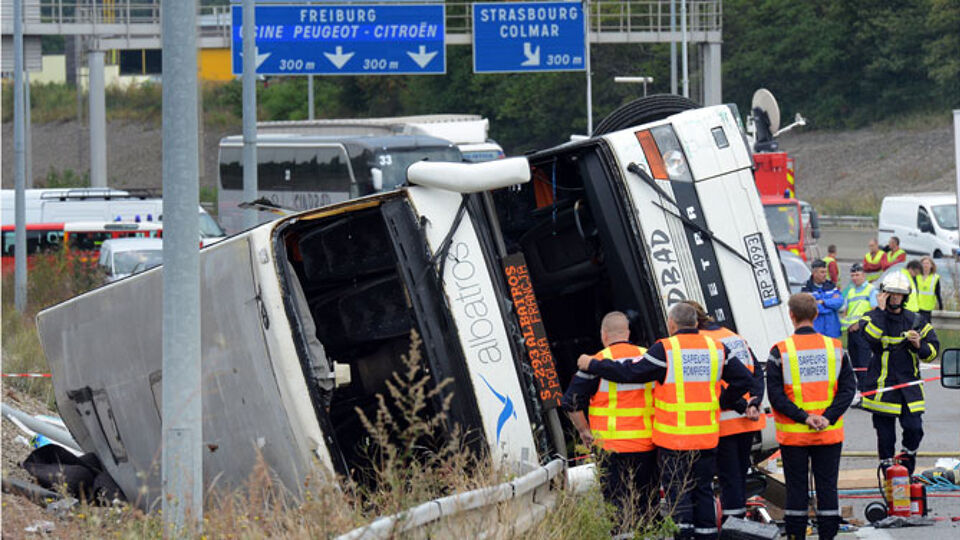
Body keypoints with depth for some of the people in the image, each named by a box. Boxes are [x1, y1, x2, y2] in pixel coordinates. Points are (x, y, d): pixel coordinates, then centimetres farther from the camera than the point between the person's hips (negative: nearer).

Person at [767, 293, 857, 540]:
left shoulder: (780, 352, -8)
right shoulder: (835, 348, 0)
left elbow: (776, 395, -12)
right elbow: (848, 388, -3)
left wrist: (803, 417, -13)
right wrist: (828, 417, -9)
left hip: (793, 435, -2)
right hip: (830, 435, 2)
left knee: (796, 488, 6)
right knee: (827, 486, 8)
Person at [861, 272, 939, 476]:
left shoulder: (915, 321, 10)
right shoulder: (872, 318, 1)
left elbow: (933, 351, 13)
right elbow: (870, 337, -22)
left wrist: (919, 345, -9)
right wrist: (880, 310, -18)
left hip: (909, 386, 2)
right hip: (882, 387, -2)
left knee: (914, 429, -8)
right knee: (885, 435, 1)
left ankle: (907, 472, 13)